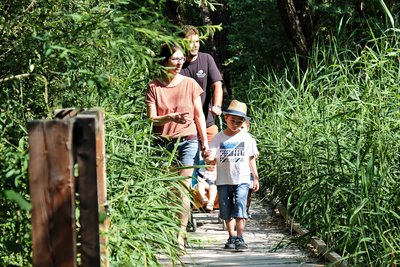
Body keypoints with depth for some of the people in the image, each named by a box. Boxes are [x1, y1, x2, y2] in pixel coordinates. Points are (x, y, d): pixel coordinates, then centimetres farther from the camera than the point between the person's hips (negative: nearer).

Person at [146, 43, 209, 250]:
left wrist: (205, 141, 4)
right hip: (163, 143, 1)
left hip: (187, 142, -1)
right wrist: (172, 118, -21)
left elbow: (199, 115, 8)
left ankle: (180, 235, -13)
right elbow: (151, 118, -4)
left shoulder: (190, 84, 3)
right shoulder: (154, 87, 1)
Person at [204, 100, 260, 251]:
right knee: (227, 211, 7)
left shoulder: (246, 138, 5)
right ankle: (232, 237, 18)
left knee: (240, 209, -13)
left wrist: (256, 178, 12)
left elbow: (251, 159, 12)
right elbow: (213, 160, -1)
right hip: (223, 180, 2)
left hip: (242, 180, -1)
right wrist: (208, 159, -24)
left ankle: (240, 238, -13)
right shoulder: (219, 138, 3)